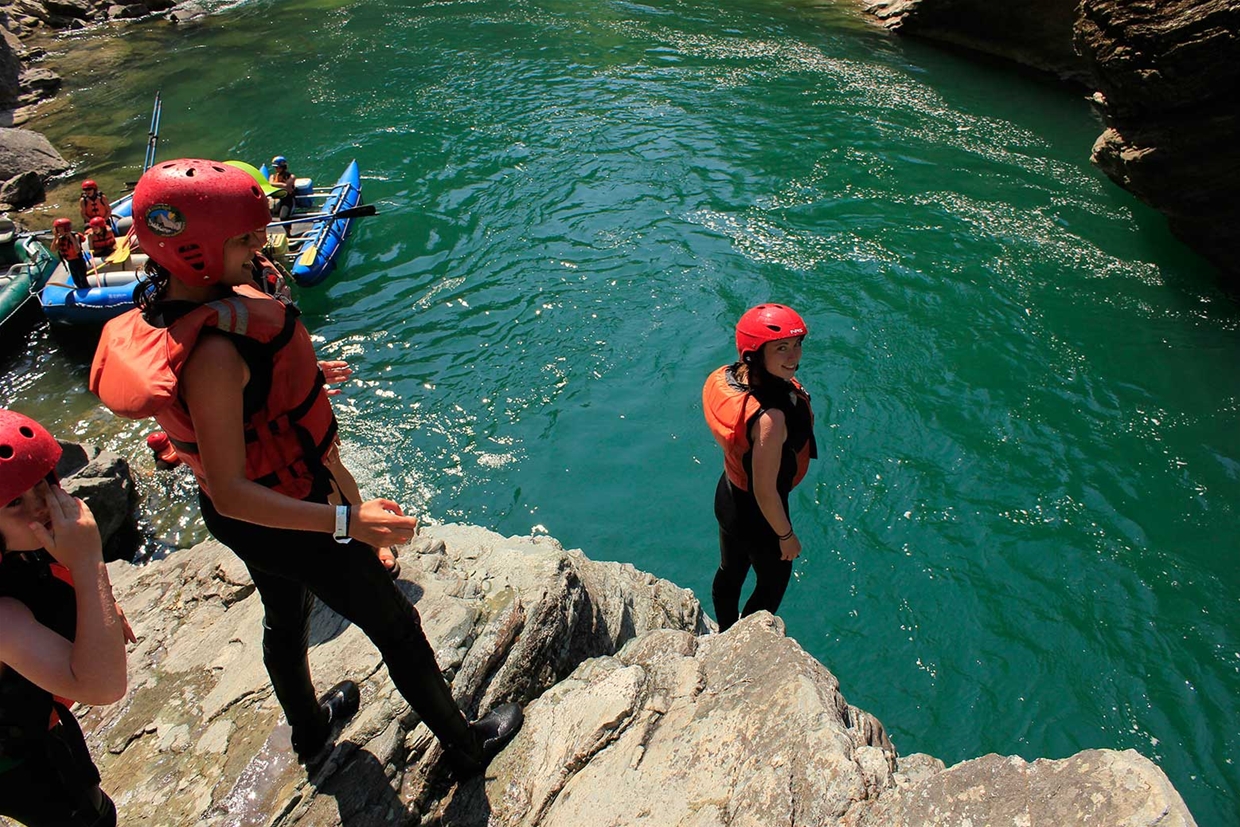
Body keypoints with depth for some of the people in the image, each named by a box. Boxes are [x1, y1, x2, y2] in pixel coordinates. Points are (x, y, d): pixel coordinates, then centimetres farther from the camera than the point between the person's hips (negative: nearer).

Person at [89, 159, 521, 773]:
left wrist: (295, 376, 26)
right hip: (283, 522, -9)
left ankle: (309, 730, 59)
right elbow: (230, 493, -33)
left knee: (285, 619, 31)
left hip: (246, 519, 10)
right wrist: (346, 522, -39)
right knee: (397, 626, 10)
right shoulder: (212, 354, -37)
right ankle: (465, 745, 33)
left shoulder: (162, 304, -6)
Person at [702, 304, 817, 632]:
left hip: (728, 496, 7)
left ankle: (725, 634, 59)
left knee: (730, 572, 31)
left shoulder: (729, 376, -15)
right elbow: (765, 492, -29)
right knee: (772, 586, 23)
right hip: (758, 518, -7)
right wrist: (786, 536, -14)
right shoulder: (771, 417, -40)